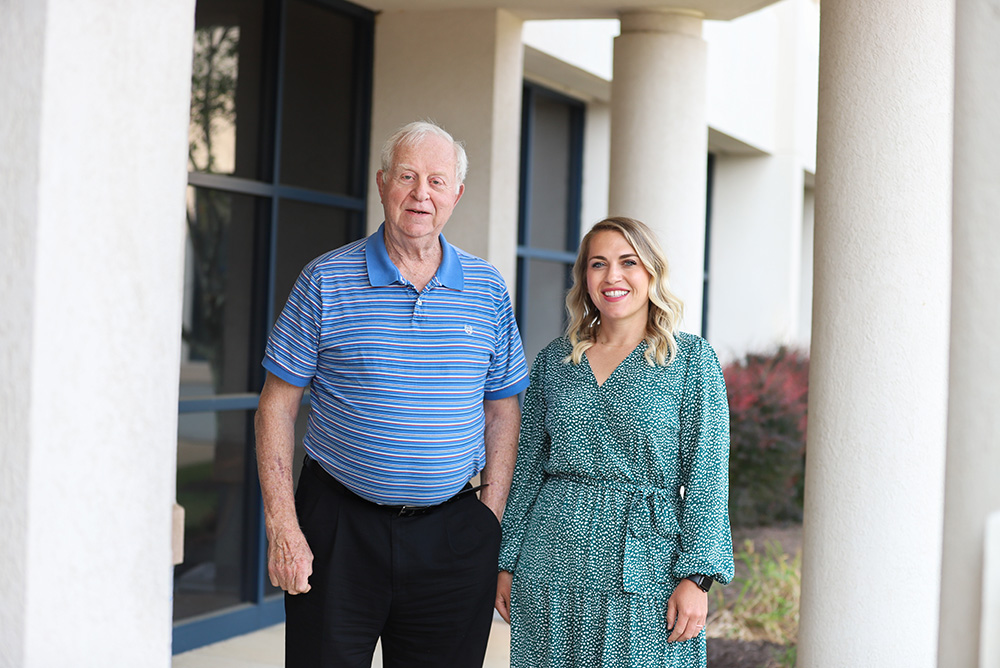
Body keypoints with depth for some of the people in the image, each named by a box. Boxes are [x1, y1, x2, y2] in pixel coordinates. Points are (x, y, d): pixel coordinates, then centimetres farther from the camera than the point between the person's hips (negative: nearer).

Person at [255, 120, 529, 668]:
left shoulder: (487, 289, 6)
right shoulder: (326, 281, -2)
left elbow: (502, 410, 10)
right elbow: (278, 405, -1)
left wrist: (492, 519, 2)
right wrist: (282, 529, -8)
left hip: (451, 532, 2)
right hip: (338, 527, -2)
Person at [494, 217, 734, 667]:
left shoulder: (692, 359, 0)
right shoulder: (553, 361, 10)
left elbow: (707, 475, -5)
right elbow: (527, 468, 13)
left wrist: (696, 577, -12)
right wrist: (506, 563, 10)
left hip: (645, 564, -3)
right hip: (552, 565, 3)